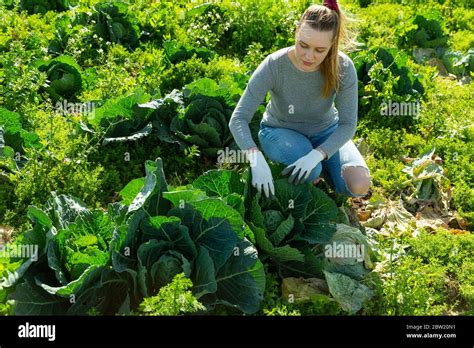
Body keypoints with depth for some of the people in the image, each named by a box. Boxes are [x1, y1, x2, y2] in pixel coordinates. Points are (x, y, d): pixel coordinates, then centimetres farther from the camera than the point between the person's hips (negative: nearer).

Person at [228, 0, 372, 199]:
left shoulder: (343, 67, -26)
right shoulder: (273, 65, -31)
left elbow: (348, 124, -22)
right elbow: (238, 119, -31)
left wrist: (316, 155, -39)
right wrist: (257, 159, -49)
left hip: (325, 131, 2)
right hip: (281, 130, -2)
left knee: (359, 187, -18)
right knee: (309, 173, -34)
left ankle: (319, 168, 12)